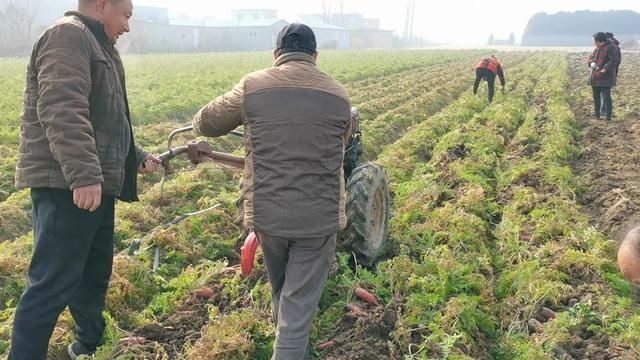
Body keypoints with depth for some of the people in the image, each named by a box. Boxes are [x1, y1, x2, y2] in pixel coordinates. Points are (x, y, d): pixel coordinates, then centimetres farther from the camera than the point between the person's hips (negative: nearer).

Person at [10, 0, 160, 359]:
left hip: (94, 184, 11)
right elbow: (62, 111, -24)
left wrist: (136, 157, 32)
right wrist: (83, 174, -30)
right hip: (68, 186, -11)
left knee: (94, 275, 20)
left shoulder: (96, 45, 24)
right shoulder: (68, 35, -9)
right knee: (53, 284, -9)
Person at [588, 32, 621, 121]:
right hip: (595, 77, 9)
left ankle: (608, 116, -7)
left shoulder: (611, 48, -12)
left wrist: (605, 69, -28)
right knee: (596, 97, 13)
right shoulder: (597, 48, 15)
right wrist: (592, 63, -5)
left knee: (606, 97, -10)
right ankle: (597, 115, 23)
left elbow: (614, 60, -20)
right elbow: (591, 57, 18)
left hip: (605, 77, -9)